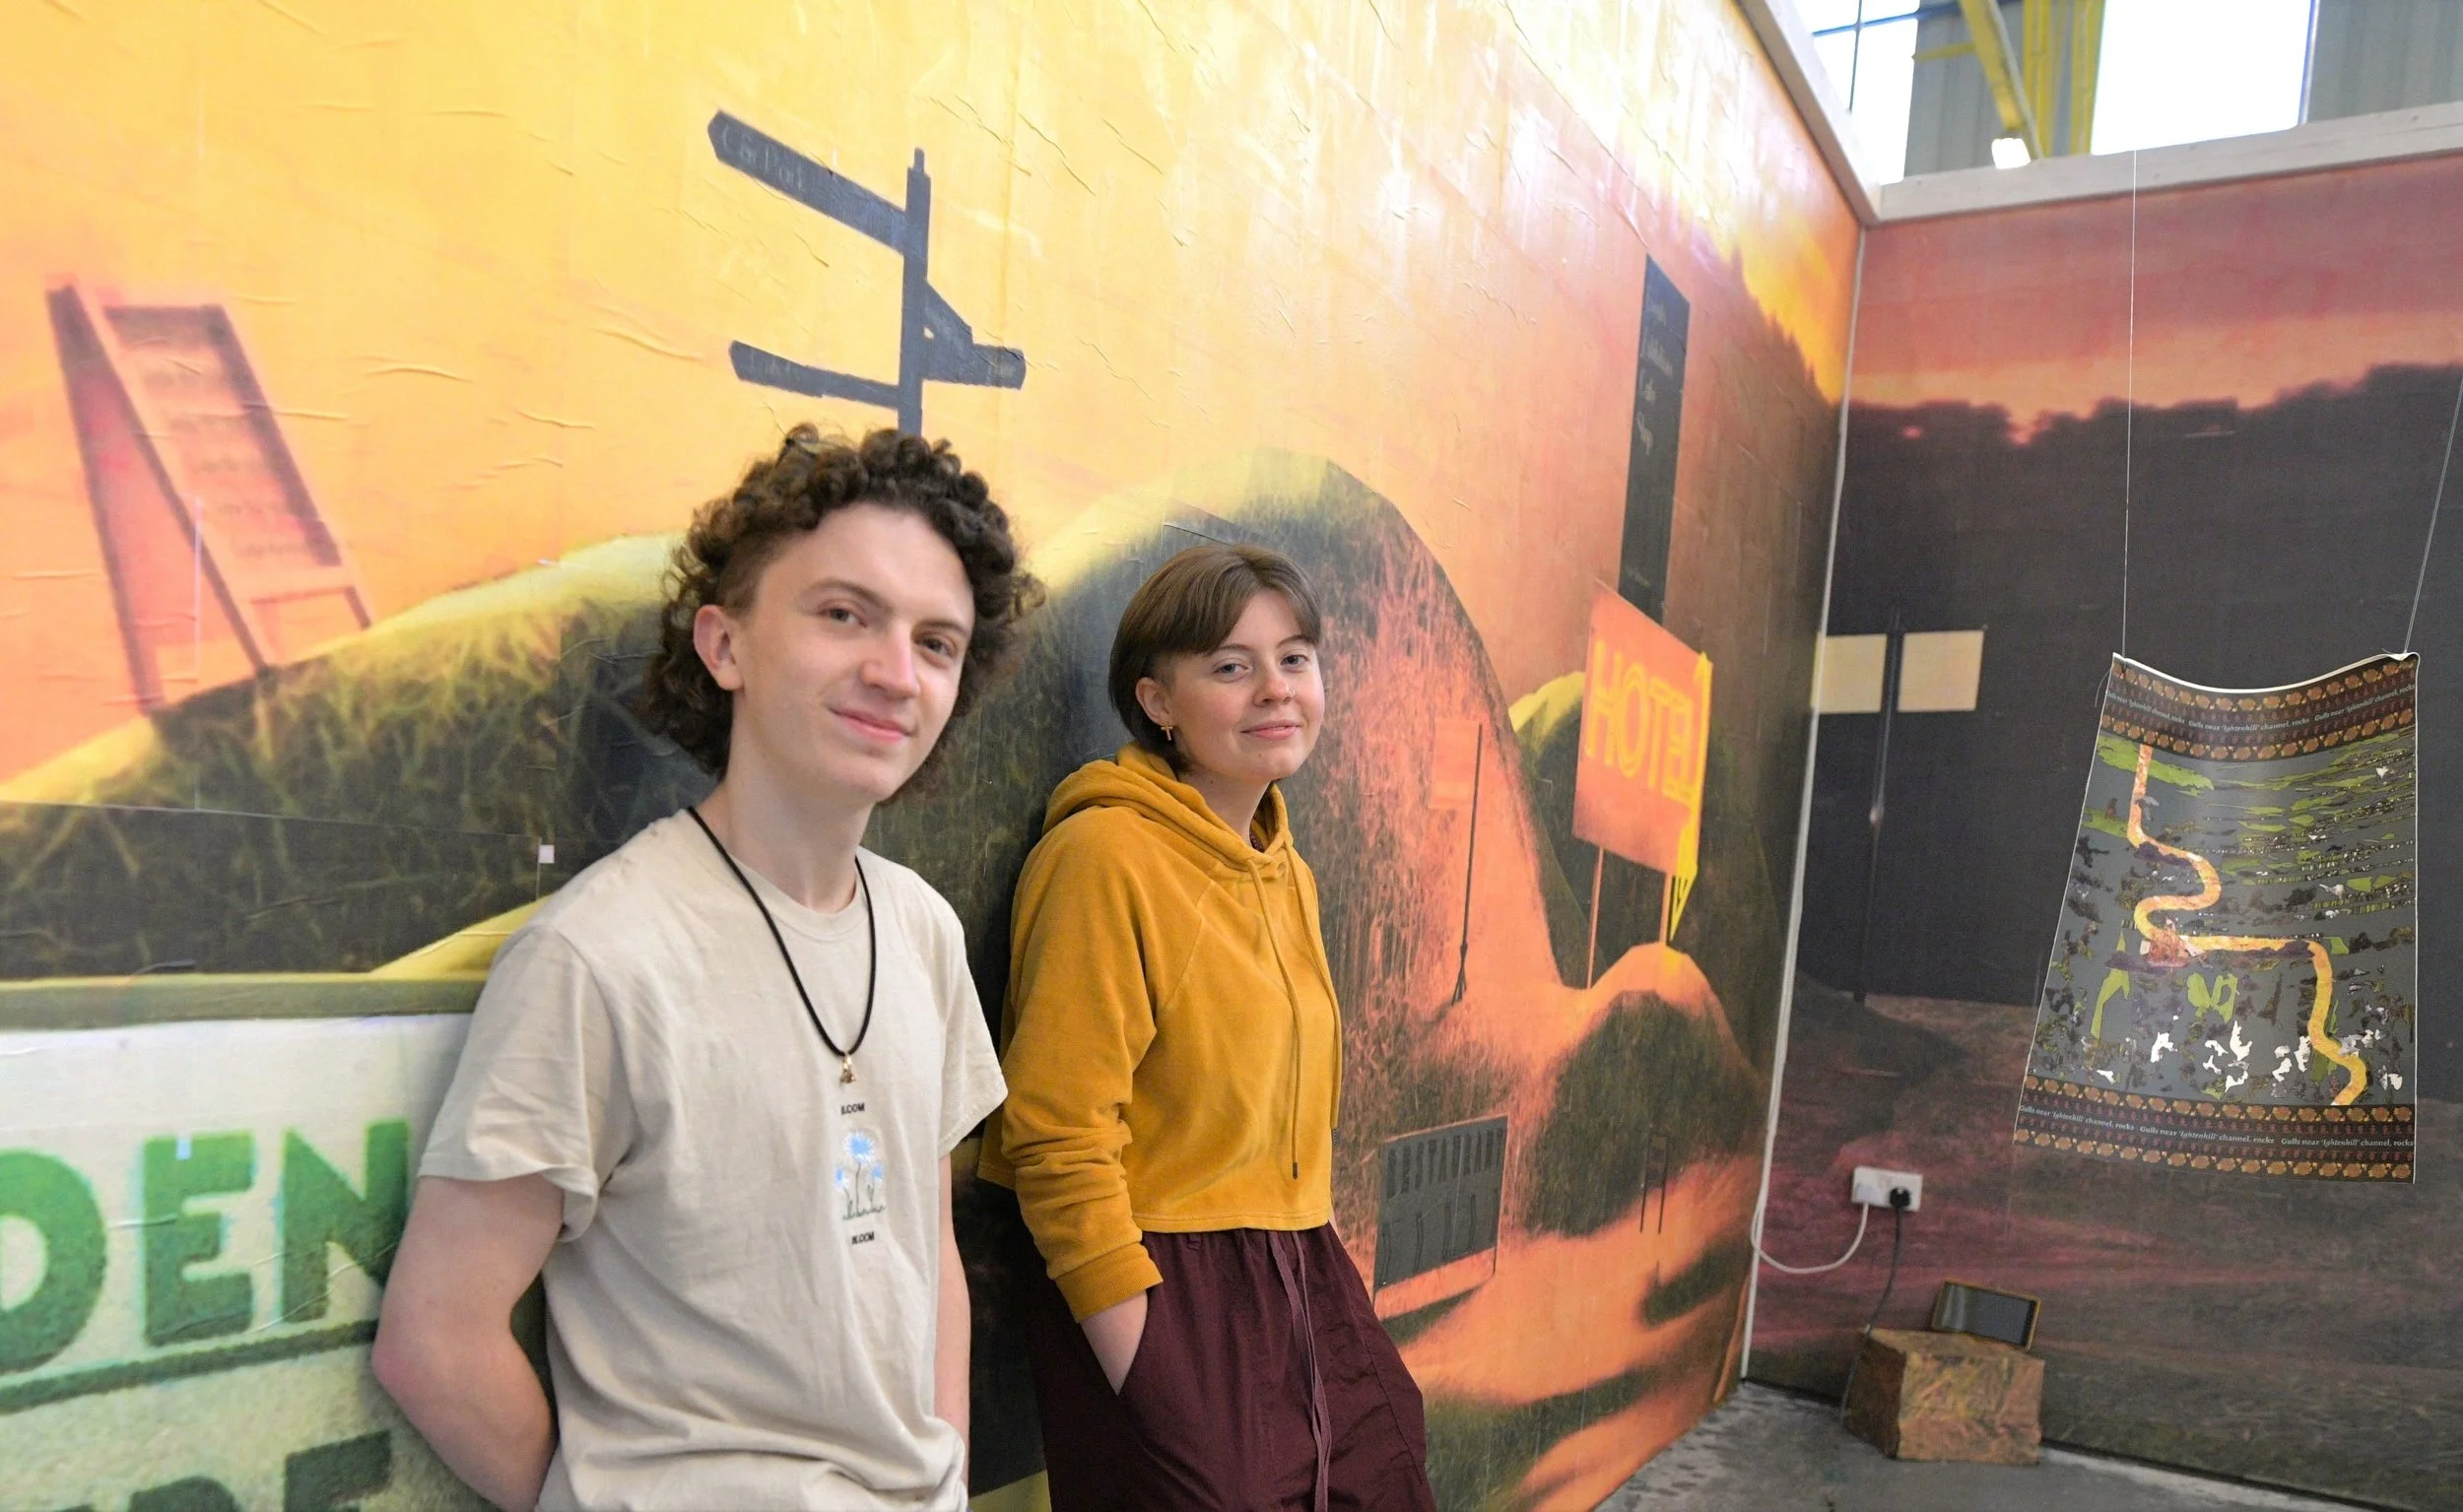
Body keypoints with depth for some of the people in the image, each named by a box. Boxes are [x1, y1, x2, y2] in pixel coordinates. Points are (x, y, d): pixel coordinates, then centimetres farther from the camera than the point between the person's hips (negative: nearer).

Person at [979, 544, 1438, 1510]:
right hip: (1161, 1291, -7)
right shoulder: (1106, 852, -16)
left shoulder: (1286, 871, 10)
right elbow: (1058, 1138, -18)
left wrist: (1315, 1264, 13)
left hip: (1303, 1280, 8)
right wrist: (1145, 1368, -17)